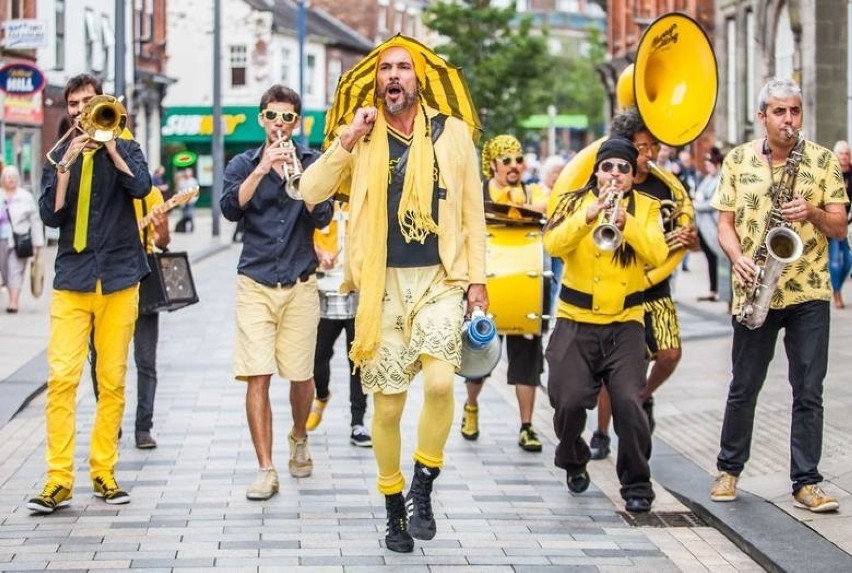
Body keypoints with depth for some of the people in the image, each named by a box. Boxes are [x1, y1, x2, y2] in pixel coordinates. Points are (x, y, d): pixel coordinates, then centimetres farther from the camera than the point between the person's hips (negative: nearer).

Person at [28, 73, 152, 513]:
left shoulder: (124, 150, 8)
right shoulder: (59, 156, 11)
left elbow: (141, 187, -13)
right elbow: (50, 215, -2)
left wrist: (107, 143, -12)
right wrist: (67, 164, -12)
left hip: (119, 278, 0)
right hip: (72, 279, 0)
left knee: (112, 380, 2)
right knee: (62, 377, -10)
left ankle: (104, 472, 10)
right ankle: (59, 480, -9)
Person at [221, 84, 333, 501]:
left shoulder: (312, 162, 7)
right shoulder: (243, 165, 8)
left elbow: (322, 218, -6)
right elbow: (231, 208, -10)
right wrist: (262, 170, -20)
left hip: (300, 283, 1)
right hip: (256, 283, 0)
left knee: (301, 375, 6)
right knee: (257, 376, -10)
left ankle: (298, 439, 36)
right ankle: (266, 470, -7)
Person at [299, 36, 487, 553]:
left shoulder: (453, 133, 5)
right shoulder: (362, 139, 5)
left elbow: (472, 210, 8)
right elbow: (310, 191, -3)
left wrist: (477, 276, 4)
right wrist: (349, 139, -11)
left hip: (439, 279, -1)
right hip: (384, 285, 1)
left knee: (440, 381, -23)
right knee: (387, 405, 2)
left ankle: (423, 487, -2)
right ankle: (394, 509, 19)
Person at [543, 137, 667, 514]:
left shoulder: (646, 208, 6)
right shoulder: (575, 202, 4)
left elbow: (657, 255, -12)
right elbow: (554, 245, -14)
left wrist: (625, 222, -26)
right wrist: (590, 215, -28)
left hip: (625, 323, 0)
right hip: (575, 321, 0)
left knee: (629, 401, -13)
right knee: (569, 401, -4)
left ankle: (637, 485, 0)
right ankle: (573, 462, 26)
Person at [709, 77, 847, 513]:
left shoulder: (824, 161, 4)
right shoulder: (737, 160, 5)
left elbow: (839, 228, 3)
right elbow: (725, 223, 6)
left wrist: (813, 212, -16)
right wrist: (738, 259, -13)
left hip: (809, 292, 0)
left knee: (809, 391, -1)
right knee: (744, 387, 9)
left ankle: (806, 483, 4)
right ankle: (728, 470, 24)